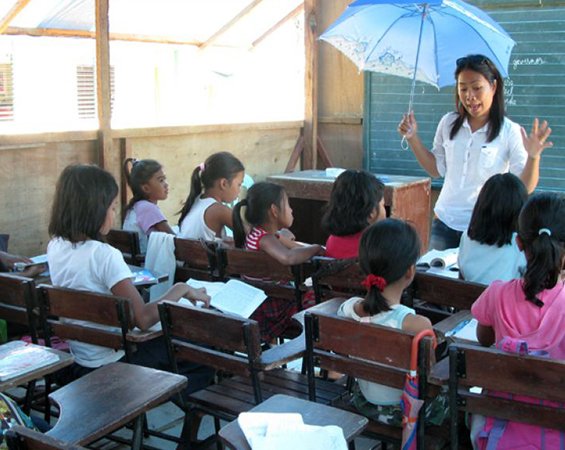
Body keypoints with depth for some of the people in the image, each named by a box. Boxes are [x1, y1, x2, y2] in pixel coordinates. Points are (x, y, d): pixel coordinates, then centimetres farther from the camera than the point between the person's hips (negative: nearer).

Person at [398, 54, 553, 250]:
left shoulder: (510, 132, -9)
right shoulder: (448, 123, 2)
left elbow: (524, 188, -11)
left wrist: (533, 156, -27)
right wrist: (413, 138, 4)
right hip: (444, 223, 3)